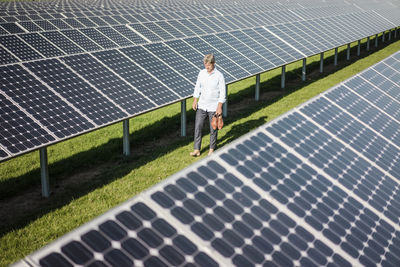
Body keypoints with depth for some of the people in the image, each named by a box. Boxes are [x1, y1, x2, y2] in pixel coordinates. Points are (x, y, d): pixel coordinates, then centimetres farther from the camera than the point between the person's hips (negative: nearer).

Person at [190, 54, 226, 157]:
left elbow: (222, 92, -9)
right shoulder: (202, 73, 1)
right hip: (201, 105, 4)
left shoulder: (219, 76, -11)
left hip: (213, 107, -4)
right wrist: (195, 101, 6)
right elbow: (197, 87, 10)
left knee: (213, 129, 7)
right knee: (197, 127, 0)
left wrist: (219, 107, -13)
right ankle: (197, 150, 5)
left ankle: (212, 149, 23)